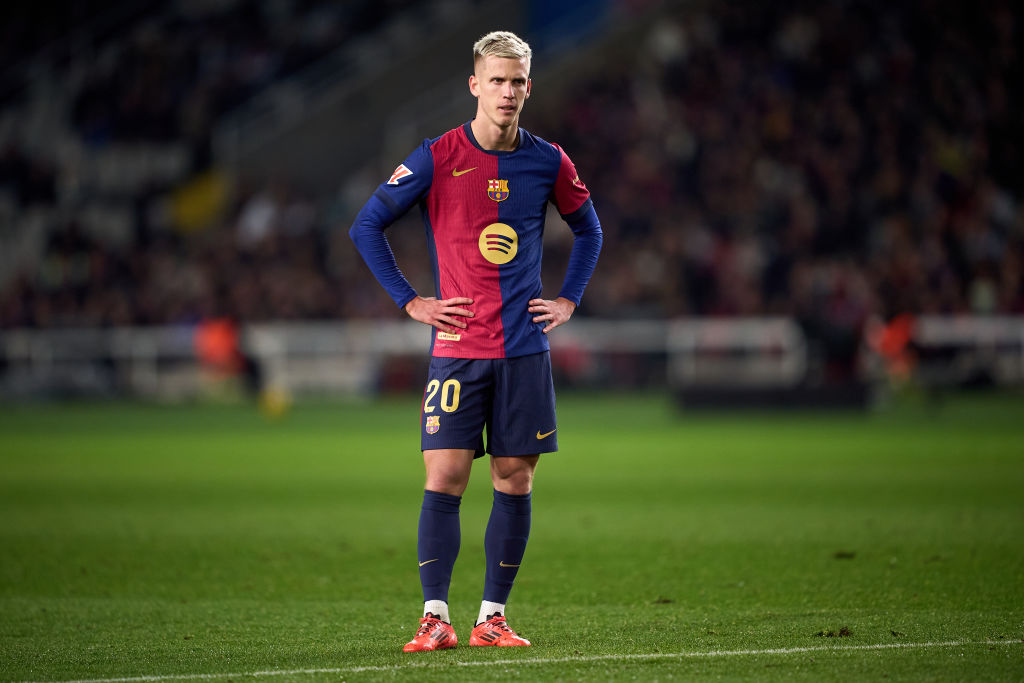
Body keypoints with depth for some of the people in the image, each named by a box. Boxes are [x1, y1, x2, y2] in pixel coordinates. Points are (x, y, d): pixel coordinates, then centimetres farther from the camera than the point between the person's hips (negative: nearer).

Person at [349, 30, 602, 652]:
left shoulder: (548, 162, 4)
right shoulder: (437, 158, -4)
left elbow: (588, 229, 22)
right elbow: (367, 226, 3)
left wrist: (569, 301, 11)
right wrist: (411, 302, -1)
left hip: (525, 347, 3)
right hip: (456, 348, -3)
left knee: (516, 478, 3)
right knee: (445, 477, -8)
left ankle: (493, 618, 10)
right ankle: (436, 618, -4)